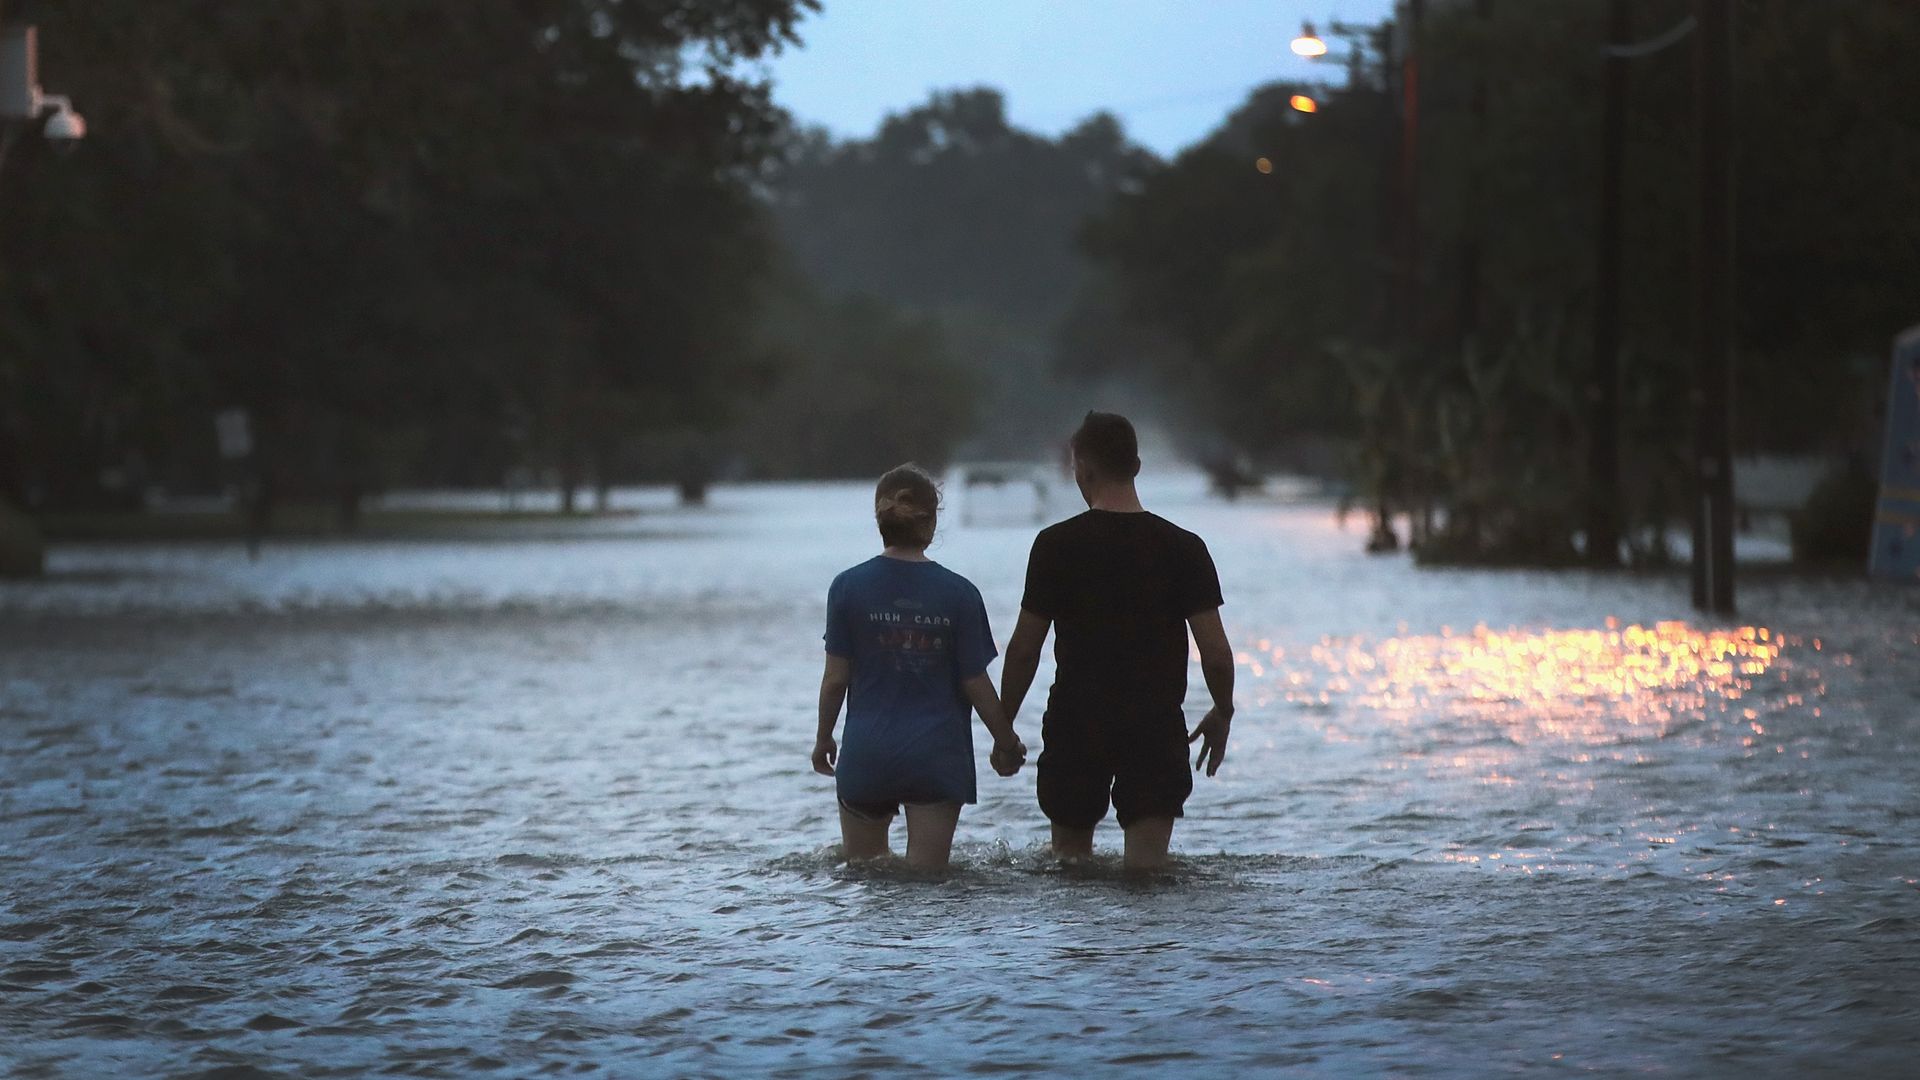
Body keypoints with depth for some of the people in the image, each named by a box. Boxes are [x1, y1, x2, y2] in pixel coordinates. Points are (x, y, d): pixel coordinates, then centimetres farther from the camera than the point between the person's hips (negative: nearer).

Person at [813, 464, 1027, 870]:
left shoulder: (849, 587, -4)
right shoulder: (959, 593, -5)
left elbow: (835, 679, -1)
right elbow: (976, 684, -1)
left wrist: (823, 739, 15)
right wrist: (1007, 743, 14)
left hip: (866, 756, 0)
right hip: (937, 756, 0)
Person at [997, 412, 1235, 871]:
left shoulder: (1056, 545, -5)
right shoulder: (1183, 548, -2)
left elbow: (1024, 649, -2)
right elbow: (1216, 651, -2)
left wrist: (1003, 724, 10)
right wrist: (1222, 714, 15)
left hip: (1075, 722, 0)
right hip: (1156, 725, 0)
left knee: (1069, 855, 15)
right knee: (1148, 865, -1)